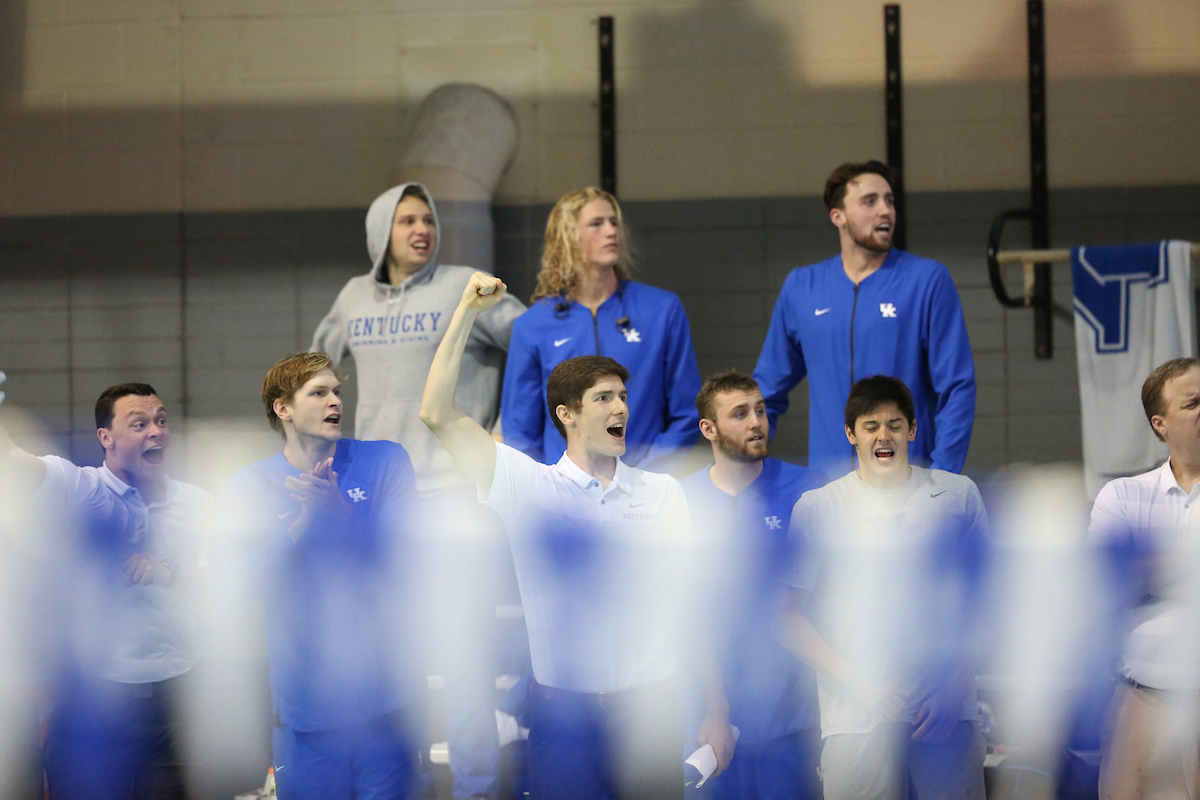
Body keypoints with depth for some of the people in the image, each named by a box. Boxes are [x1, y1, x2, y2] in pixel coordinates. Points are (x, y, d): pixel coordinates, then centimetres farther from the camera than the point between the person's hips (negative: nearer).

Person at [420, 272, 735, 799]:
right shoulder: (531, 487, 1)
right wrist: (467, 312, -11)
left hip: (650, 703, 2)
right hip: (563, 710, -1)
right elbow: (438, 416, -7)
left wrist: (717, 711, 5)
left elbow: (692, 602, 8)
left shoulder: (664, 493, 8)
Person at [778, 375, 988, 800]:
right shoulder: (817, 508, 6)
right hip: (857, 715, -1)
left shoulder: (959, 495, 9)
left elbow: (985, 600, 11)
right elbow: (789, 617, 4)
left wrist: (955, 686, -2)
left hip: (949, 710, 1)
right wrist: (861, 683, -7)